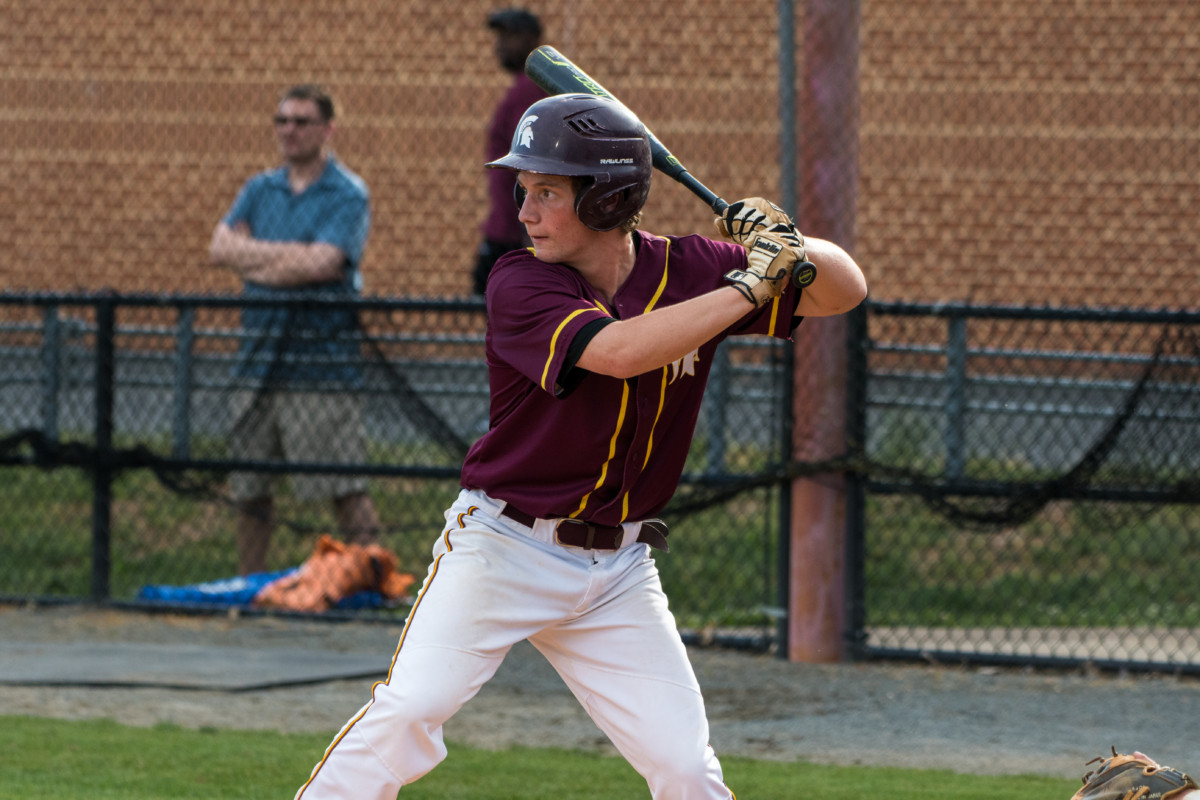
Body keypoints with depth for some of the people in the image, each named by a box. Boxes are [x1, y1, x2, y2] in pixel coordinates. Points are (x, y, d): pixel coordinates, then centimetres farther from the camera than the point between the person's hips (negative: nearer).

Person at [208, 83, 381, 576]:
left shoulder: (347, 196, -3)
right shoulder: (260, 190, 16)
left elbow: (321, 263, -17)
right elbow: (221, 247, 2)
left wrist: (253, 262, -5)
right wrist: (287, 253, -9)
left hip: (318, 362, -6)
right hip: (260, 355, 6)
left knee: (345, 487, -10)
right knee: (250, 488, 10)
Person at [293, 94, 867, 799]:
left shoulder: (687, 271, -2)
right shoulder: (520, 284, -14)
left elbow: (846, 291, 2)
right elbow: (618, 350, -31)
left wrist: (790, 249, -20)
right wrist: (751, 285, -28)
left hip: (617, 573, 3)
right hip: (503, 547, -3)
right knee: (409, 709, -19)